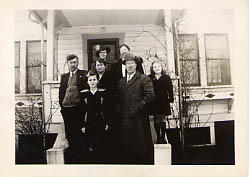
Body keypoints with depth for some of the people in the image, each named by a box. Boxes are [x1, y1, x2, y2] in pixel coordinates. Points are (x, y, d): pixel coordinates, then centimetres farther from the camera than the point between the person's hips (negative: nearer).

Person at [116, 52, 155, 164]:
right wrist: (119, 110, 5)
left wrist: (139, 107, -11)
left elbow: (150, 95, -7)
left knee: (142, 145, 2)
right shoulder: (121, 81, 17)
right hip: (125, 118, 5)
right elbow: (118, 99, 19)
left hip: (139, 117, -4)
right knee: (126, 146, 8)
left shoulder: (144, 79, 1)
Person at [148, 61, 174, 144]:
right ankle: (158, 138, 15)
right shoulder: (149, 78, 6)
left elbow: (170, 90, 2)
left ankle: (163, 138, 15)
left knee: (162, 120, 3)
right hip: (154, 103, 1)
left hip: (164, 102, 0)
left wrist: (171, 99, -4)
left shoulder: (166, 78, 5)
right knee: (156, 121, 5)